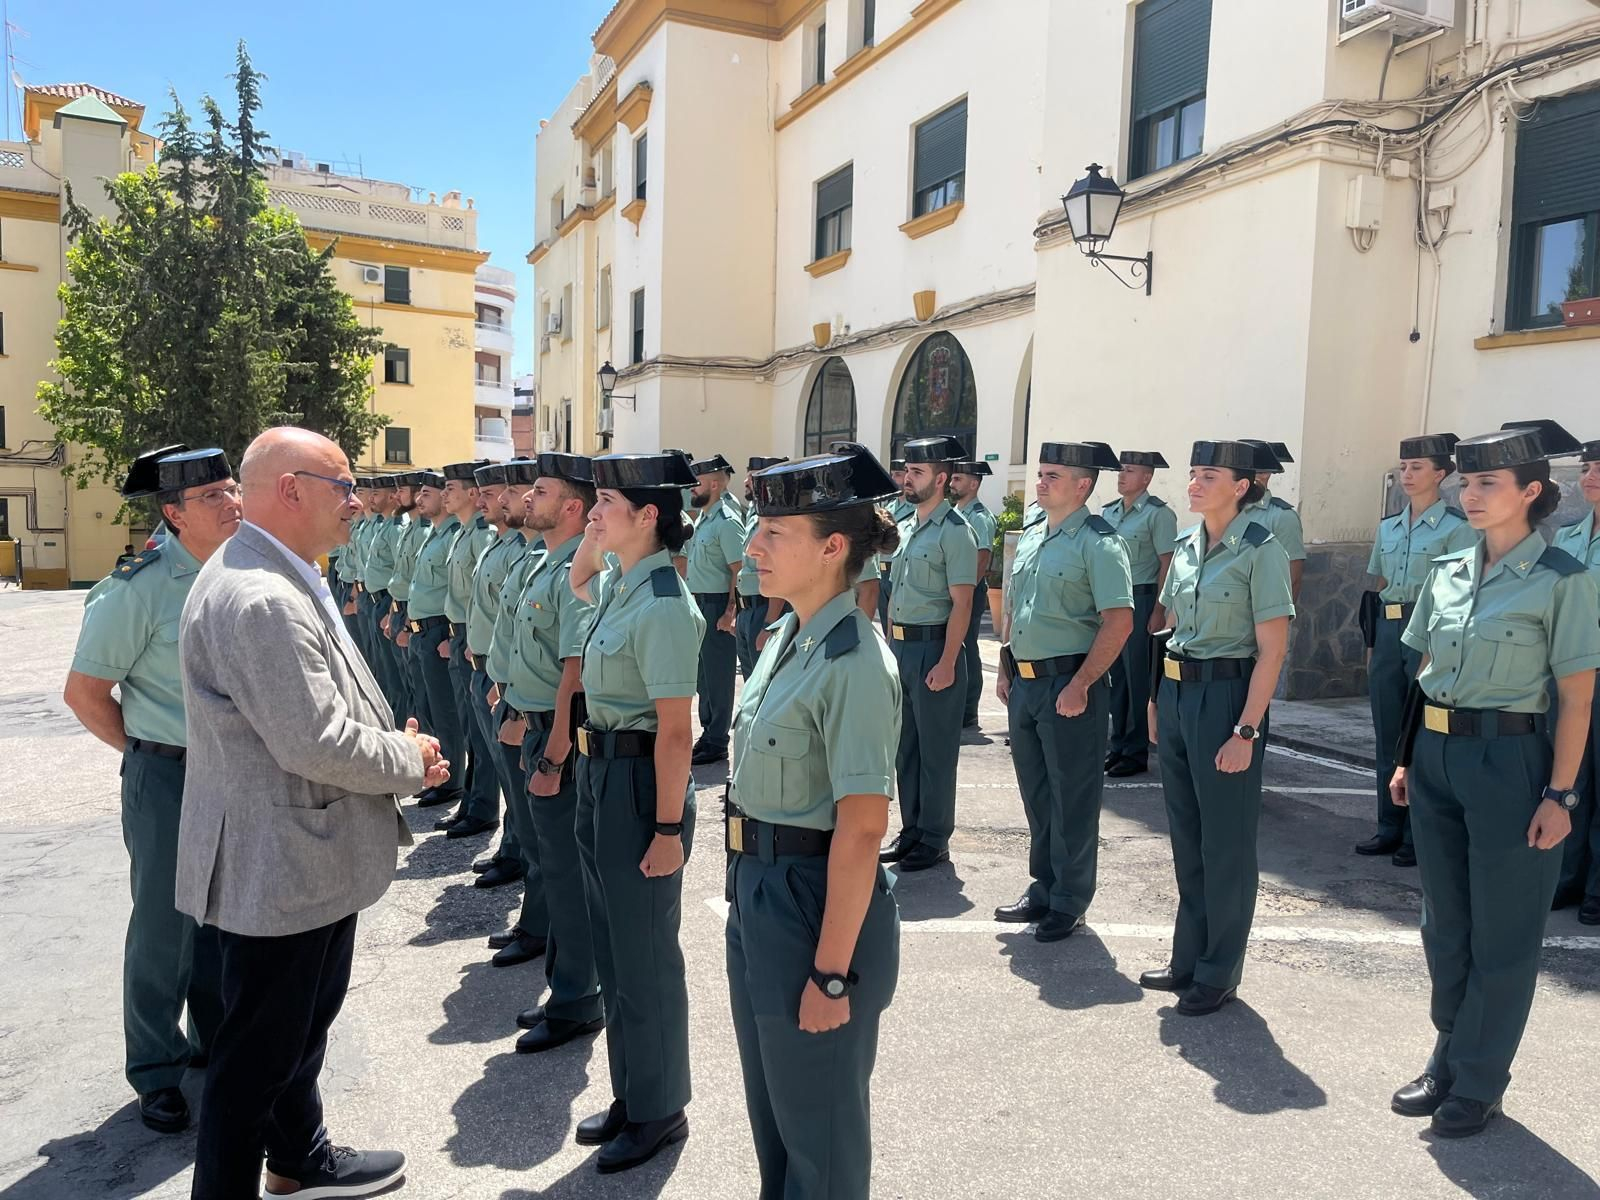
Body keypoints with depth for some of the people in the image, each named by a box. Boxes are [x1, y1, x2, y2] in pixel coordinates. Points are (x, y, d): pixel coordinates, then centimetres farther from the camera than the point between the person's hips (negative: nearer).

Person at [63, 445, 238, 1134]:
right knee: (165, 928, 9)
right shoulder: (140, 587, -17)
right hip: (167, 777, -5)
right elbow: (84, 692, -9)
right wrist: (152, 753, -1)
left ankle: (216, 1041, 39)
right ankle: (156, 1073, 29)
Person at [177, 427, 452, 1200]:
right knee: (258, 1051, 7)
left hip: (303, 860, 11)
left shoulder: (283, 582, 9)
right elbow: (316, 743, -29)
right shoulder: (261, 600, -26)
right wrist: (410, 760, -13)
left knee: (301, 1025, 26)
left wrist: (395, 742, 3)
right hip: (280, 871, -11)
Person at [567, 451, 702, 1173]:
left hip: (639, 779, -9)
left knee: (644, 957, 7)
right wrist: (594, 536, 12)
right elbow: (577, 581, 31)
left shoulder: (662, 604, -22)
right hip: (599, 771, 9)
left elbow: (674, 732, -22)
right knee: (613, 949, 20)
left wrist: (668, 829, -20)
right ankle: (631, 1094, 38)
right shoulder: (617, 582, 4)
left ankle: (659, 1111, 28)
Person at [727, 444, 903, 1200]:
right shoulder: (786, 634, 4)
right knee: (770, 1107, 27)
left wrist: (831, 973, -21)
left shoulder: (852, 664, -24)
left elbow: (861, 831, -24)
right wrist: (748, 884, 18)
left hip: (816, 901, -9)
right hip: (757, 890, 9)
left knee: (818, 1122, 15)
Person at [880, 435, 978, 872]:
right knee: (905, 746, 15)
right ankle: (911, 830, 28)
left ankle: (934, 840, 15)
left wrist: (947, 663, -20)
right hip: (901, 646, 8)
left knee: (936, 749, 2)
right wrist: (890, 645, 15)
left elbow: (961, 603, -16)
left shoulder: (955, 531, -12)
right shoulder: (905, 527, 13)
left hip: (933, 648, -8)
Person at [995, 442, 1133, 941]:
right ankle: (1043, 888, 31)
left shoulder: (1098, 543, -12)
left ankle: (1069, 902, 17)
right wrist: (1005, 671, 16)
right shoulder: (1029, 539, 13)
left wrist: (1080, 685, -21)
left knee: (1072, 798, 3)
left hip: (1069, 685, -8)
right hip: (1024, 682, 8)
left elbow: (1119, 621, -19)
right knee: (1035, 793, 17)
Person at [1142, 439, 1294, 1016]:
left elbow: (1271, 649, -14)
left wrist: (1246, 730, -17)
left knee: (1224, 842, 6)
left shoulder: (1260, 550, -12)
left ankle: (1219, 972, 21)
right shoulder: (1186, 544, 8)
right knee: (1186, 836, 16)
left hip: (1226, 696, -7)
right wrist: (1157, 699, 12)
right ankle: (1188, 957, 30)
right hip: (1176, 692, 7)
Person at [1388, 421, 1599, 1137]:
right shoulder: (1447, 573, 6)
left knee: (1501, 933, 7)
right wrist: (1409, 757, 11)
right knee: (1443, 921, 15)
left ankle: (1478, 1081, 22)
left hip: (1509, 762, -6)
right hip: (1436, 756, 6)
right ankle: (1448, 1058, 31)